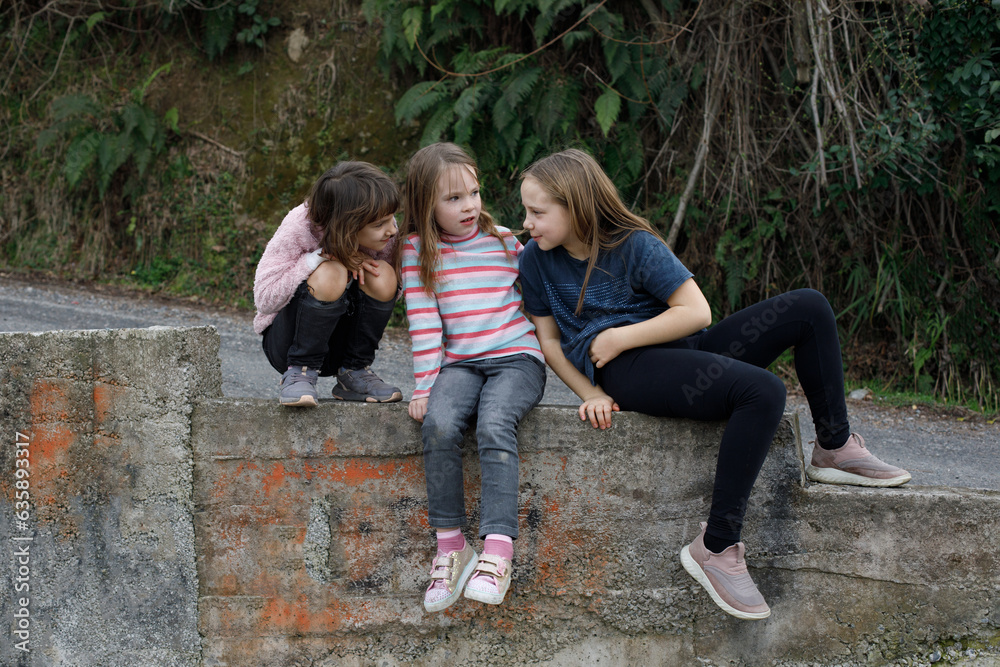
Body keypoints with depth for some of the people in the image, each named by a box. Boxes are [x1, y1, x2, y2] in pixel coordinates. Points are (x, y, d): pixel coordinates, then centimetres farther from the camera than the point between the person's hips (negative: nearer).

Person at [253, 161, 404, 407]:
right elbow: (264, 299, -24)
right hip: (286, 342, -4)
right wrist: (322, 255, -32)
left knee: (382, 275, -23)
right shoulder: (300, 226, -24)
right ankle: (299, 373, -17)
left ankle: (354, 373, -7)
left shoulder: (383, 234, -13)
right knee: (329, 273, -33)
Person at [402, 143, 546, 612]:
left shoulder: (505, 243, 10)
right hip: (460, 363, 1)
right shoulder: (418, 251, 7)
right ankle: (450, 546, -21)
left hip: (516, 358, -1)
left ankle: (497, 553, -37)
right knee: (439, 424, -31)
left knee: (494, 425, -32)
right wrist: (424, 387, -4)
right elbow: (423, 323, 2)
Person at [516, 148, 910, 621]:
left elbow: (697, 311, -5)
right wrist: (590, 393, -9)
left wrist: (621, 337, -11)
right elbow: (548, 339, 6)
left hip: (679, 349, 4)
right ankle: (715, 549, -31)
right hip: (626, 372, -4)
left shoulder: (633, 245, 1)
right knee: (763, 391, -32)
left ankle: (835, 449, 2)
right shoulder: (536, 261, 4)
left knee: (809, 308, -10)